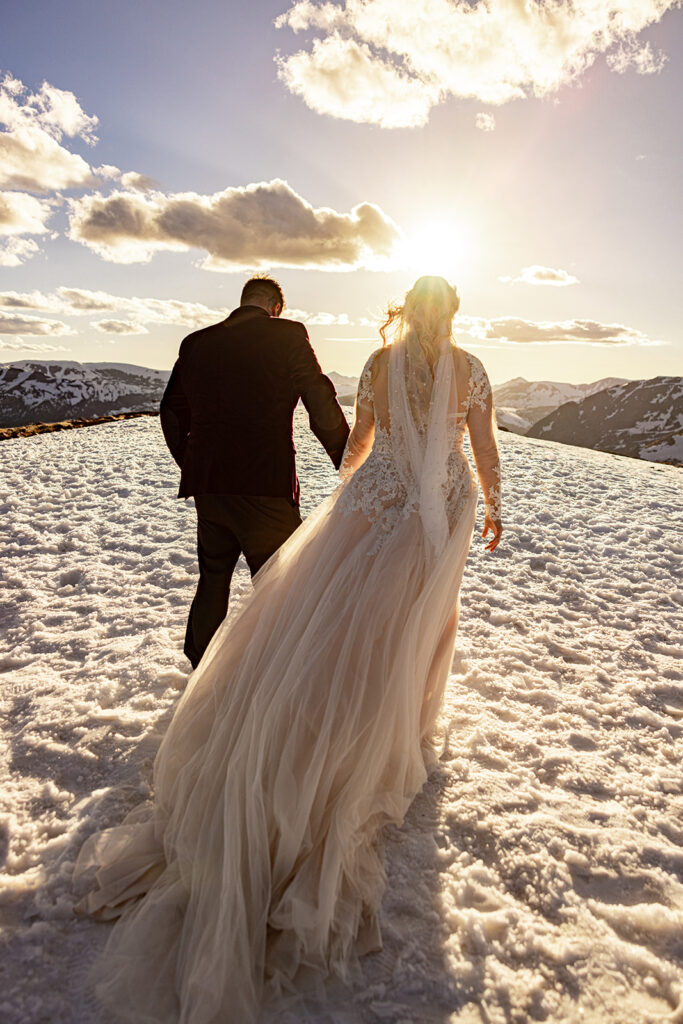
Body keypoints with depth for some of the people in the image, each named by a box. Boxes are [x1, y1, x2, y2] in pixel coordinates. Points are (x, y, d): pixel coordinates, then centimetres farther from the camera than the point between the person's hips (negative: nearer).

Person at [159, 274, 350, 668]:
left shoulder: (196, 343, 11)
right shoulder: (288, 336, -3)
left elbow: (172, 414, 16)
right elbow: (323, 407, -6)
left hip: (208, 487, 6)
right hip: (266, 488, -5)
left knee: (212, 580, 21)